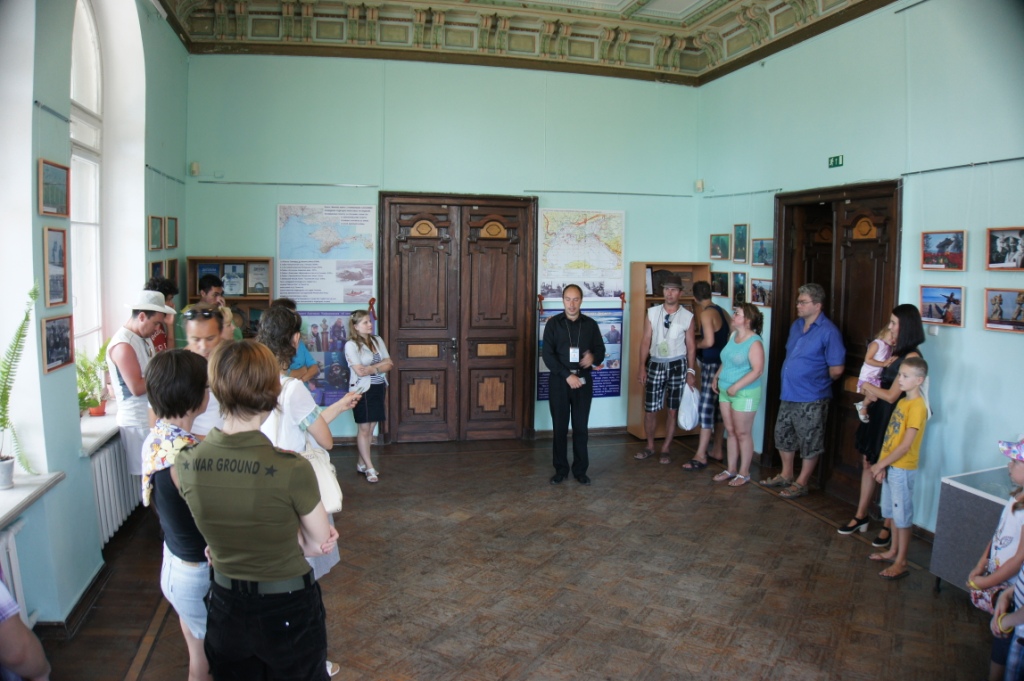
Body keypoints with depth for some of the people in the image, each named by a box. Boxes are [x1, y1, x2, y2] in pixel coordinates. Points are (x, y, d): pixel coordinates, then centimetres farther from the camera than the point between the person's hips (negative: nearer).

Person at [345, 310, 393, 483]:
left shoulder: (377, 340, 9)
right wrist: (381, 366, -7)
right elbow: (359, 371, -17)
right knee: (364, 429, -1)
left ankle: (361, 464, 21)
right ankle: (370, 468, 4)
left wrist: (372, 368, -13)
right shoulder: (351, 345, -9)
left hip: (379, 388, 6)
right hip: (363, 390, -6)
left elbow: (390, 364, 4)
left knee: (371, 428, 9)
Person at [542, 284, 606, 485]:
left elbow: (601, 350, 7)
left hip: (584, 381, 1)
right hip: (559, 381, -1)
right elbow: (547, 355, -7)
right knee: (559, 427, 4)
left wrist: (593, 357, -17)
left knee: (581, 427, 5)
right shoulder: (553, 323, -2)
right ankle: (560, 469, 15)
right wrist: (567, 375, -16)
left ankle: (580, 470, 15)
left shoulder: (590, 325, 4)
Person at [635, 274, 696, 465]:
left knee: (672, 410, 7)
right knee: (650, 409, 4)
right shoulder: (652, 313, 0)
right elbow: (646, 341, 2)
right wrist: (642, 367, -3)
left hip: (677, 365, -1)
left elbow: (691, 346, 1)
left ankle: (665, 449, 20)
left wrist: (691, 371, -4)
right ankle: (650, 446, 23)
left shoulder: (687, 316, -3)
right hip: (655, 364, 1)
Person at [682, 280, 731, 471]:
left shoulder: (706, 313, -15)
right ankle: (717, 450, 23)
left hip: (712, 366, -9)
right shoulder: (721, 311, 10)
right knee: (718, 409, 14)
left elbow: (709, 341, -22)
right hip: (721, 364, 9)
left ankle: (701, 456, -6)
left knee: (706, 409, -8)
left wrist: (695, 344, -5)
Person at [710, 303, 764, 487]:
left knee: (743, 433, 2)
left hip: (744, 394, -8)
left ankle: (744, 473, 15)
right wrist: (716, 376, 11)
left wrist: (736, 386, -23)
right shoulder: (733, 336, 8)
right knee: (731, 431, 14)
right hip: (725, 391, 8)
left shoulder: (754, 342, -17)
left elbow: (757, 369, -22)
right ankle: (731, 469, 25)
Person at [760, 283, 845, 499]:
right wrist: (790, 377, 12)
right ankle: (786, 475, 35)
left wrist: (818, 381, 0)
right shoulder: (796, 325, 8)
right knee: (783, 435, 19)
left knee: (809, 443, 6)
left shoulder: (828, 331, -17)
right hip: (788, 394, 8)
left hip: (811, 399, -8)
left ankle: (801, 482, 19)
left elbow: (837, 369, -16)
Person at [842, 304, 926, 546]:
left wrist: (868, 387, -2)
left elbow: (892, 395, -19)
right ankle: (861, 517, 26)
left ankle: (889, 527, 16)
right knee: (868, 463, 14)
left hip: (892, 418, -8)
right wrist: (871, 394, -6)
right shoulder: (896, 351, 9)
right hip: (877, 413, 8)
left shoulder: (911, 356, -18)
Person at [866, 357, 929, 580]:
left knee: (902, 515, 1)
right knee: (893, 511, 19)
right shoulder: (902, 402, 9)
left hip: (903, 469, -8)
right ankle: (893, 551, 33)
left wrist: (881, 464, -16)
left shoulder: (917, 407, -19)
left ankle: (901, 563, 9)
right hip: (890, 466, 9)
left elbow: (906, 444, -21)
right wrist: (881, 464, 4)